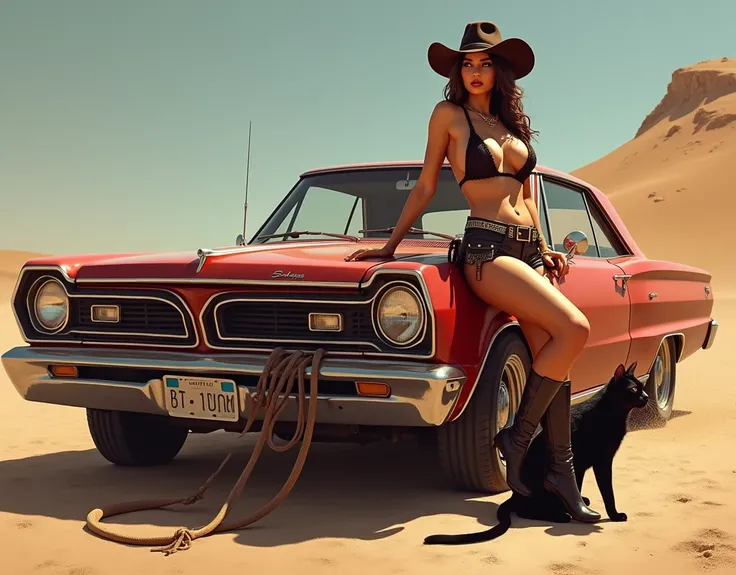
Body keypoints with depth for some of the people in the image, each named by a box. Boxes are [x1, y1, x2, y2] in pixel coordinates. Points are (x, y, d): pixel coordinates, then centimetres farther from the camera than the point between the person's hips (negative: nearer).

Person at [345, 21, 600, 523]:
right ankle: (518, 437, -7)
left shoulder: (513, 122, 18)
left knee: (551, 357, -3)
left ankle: (561, 469, 5)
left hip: (529, 249, 6)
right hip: (486, 249, -6)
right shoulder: (449, 115, 4)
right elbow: (425, 186, 6)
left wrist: (546, 250, 16)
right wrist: (390, 245, 4)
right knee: (574, 329, -21)